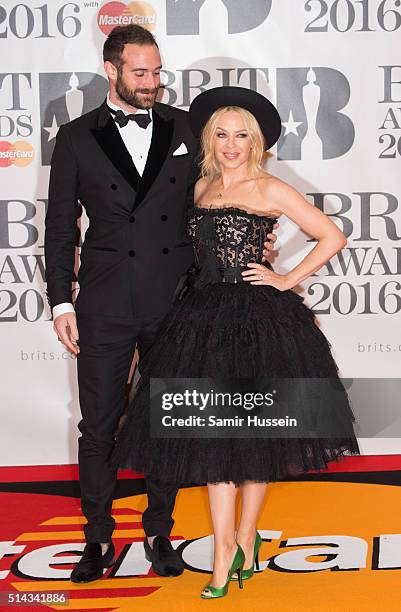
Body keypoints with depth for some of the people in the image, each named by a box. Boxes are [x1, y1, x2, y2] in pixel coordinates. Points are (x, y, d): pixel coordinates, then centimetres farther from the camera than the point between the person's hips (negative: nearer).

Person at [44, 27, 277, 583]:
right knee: (98, 426, 5)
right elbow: (60, 225, 4)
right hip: (105, 307, -1)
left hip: (174, 303, 2)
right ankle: (98, 538, 20)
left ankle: (159, 532, 25)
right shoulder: (77, 138, 3)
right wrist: (61, 302, -1)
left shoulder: (184, 128, 7)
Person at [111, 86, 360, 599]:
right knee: (211, 434, 0)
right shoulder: (201, 187, 13)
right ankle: (224, 551, 6)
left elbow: (332, 237, -2)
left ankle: (244, 535, 19)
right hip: (204, 316, 5)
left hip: (258, 318, -4)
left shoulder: (269, 189, -3)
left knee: (254, 434, 3)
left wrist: (287, 280, -5)